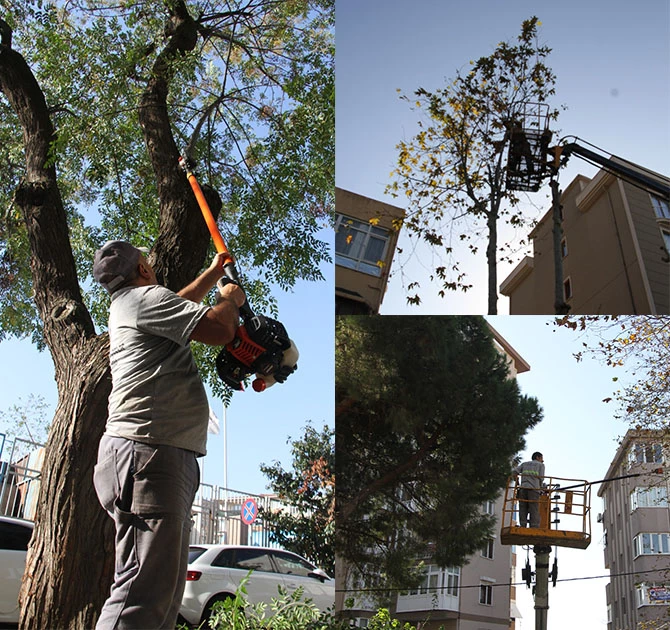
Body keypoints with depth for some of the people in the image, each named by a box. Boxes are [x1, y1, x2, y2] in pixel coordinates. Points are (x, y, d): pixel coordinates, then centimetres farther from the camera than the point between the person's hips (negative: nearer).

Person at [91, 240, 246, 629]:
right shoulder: (145, 297, -4)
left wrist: (213, 273, 56)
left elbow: (180, 306, 47)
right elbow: (220, 330, -12)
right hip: (147, 451, -11)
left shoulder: (128, 306, 27)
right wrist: (230, 299, 9)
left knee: (166, 591, 8)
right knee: (144, 591, -16)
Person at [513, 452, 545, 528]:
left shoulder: (524, 464, 24)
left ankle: (523, 528, -10)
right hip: (534, 489, -3)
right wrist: (541, 488, 20)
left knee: (523, 511, 0)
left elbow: (515, 471, 9)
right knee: (534, 511, -5)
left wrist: (517, 483, 19)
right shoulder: (541, 465, 16)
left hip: (523, 488, 3)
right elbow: (541, 478, 4)